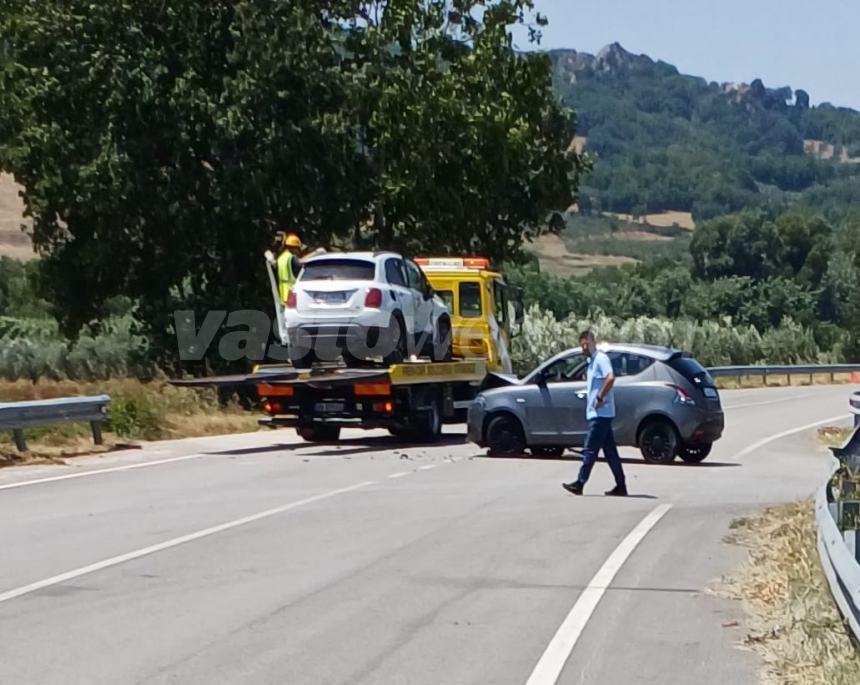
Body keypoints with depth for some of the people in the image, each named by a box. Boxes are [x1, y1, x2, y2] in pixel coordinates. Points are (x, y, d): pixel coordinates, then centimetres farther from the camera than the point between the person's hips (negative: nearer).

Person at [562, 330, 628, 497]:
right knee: (610, 451, 9)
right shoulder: (592, 361, 18)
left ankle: (579, 484, -6)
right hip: (598, 414, 10)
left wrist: (600, 398, -22)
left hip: (600, 414, -10)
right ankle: (621, 486, 11)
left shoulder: (601, 358, -11)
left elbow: (610, 378, -27)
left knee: (590, 450, -7)